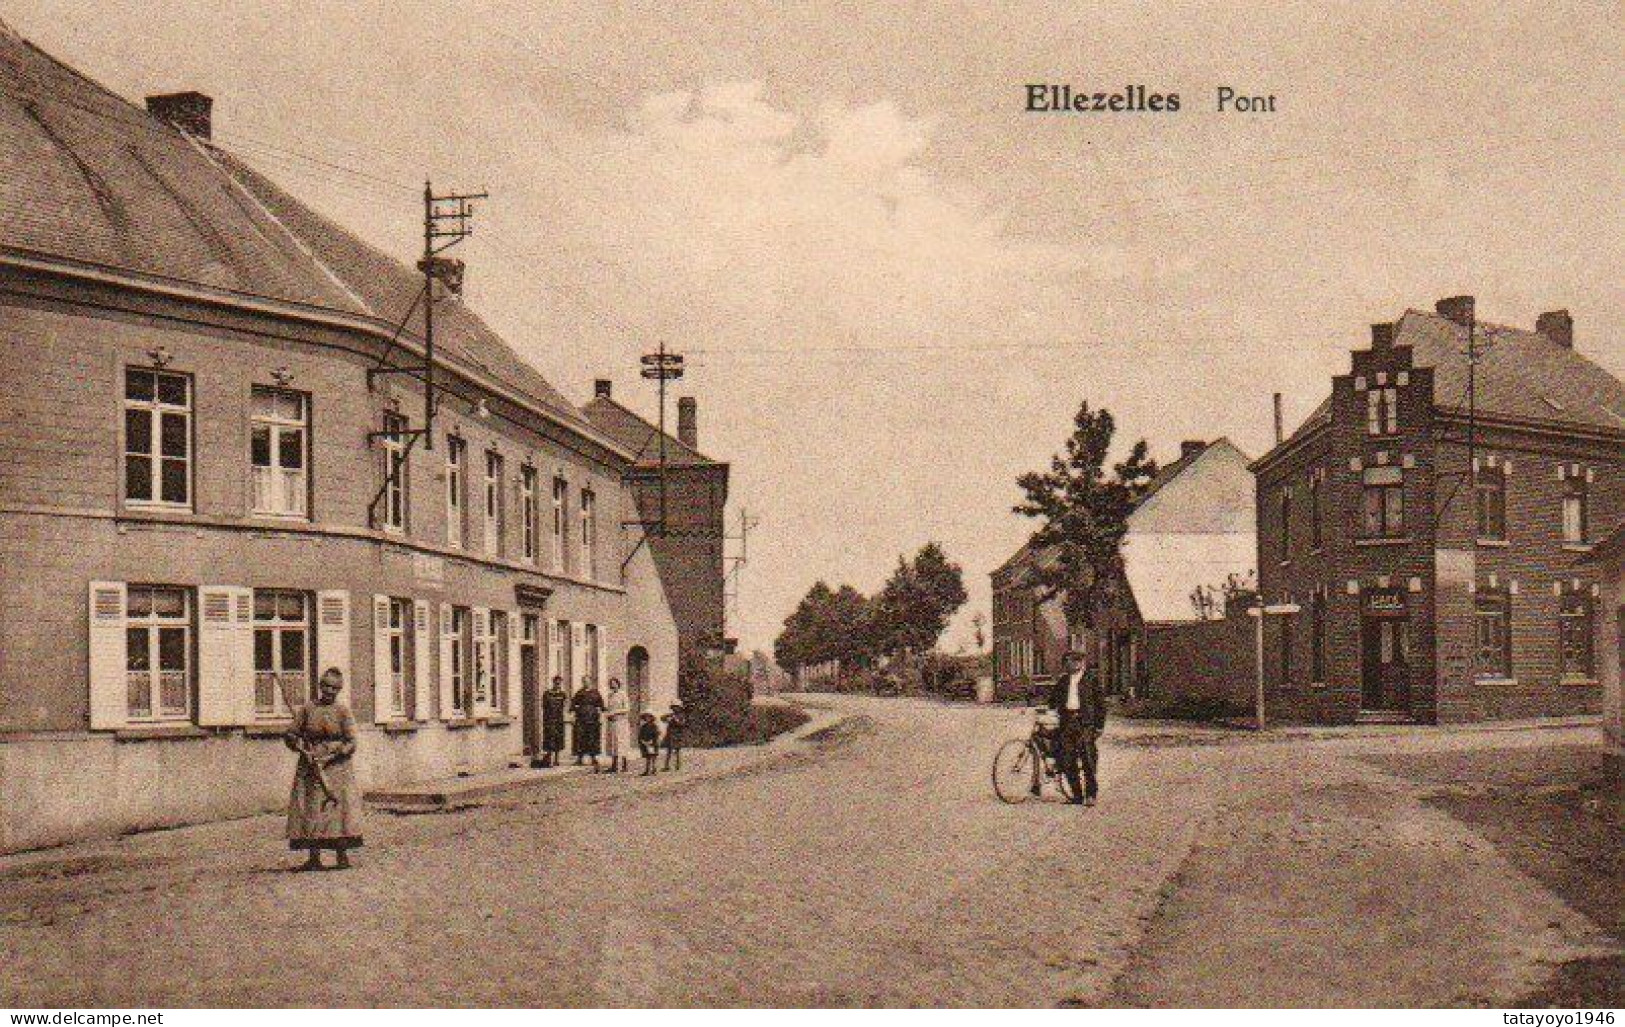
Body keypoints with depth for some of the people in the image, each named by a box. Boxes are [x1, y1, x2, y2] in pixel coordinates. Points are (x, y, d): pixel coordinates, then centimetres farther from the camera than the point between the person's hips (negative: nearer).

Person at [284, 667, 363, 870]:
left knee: (338, 810, -6)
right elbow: (290, 735, 8)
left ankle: (342, 856, -2)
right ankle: (314, 858, 1)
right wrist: (304, 751, -10)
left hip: (337, 767, -2)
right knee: (311, 811, -1)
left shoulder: (343, 712, 0)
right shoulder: (307, 709, 7)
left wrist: (326, 759, -15)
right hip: (310, 768, 2)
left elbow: (350, 744, -6)